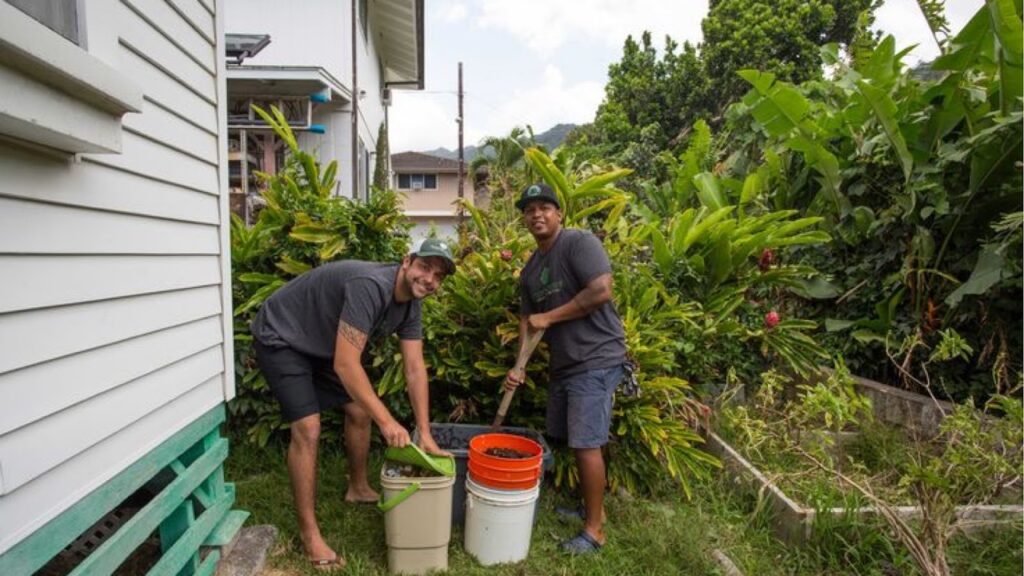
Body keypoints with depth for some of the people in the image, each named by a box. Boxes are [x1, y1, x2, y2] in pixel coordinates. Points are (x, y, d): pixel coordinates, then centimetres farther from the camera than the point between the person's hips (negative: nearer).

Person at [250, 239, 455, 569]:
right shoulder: (370, 286, -35)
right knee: (308, 430, -15)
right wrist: (387, 421, -34)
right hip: (280, 339, -8)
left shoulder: (410, 303, -8)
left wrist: (425, 435, -10)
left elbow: (415, 369, -7)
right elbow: (346, 364, -38)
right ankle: (309, 533, 1)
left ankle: (358, 489, 36)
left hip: (321, 344, 9)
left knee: (360, 412, 12)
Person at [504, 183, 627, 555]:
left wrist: (549, 317, -15)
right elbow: (527, 320, 15)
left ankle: (595, 529, 11)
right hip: (563, 364, 8)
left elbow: (601, 291, -22)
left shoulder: (579, 242, -11)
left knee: (586, 444, -4)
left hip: (596, 361, -8)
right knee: (570, 441, 15)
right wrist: (519, 367, 2)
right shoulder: (530, 269, 13)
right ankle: (590, 507, 34)